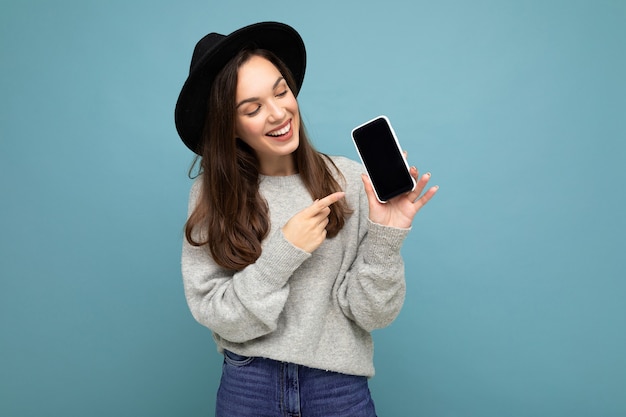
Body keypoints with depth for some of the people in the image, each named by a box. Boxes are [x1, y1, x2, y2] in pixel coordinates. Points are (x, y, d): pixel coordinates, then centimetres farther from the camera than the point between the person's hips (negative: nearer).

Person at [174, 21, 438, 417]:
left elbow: (371, 314, -9)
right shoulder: (211, 194, -7)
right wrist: (282, 253, -20)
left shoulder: (348, 180, -10)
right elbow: (215, 315, -10)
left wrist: (384, 239, -24)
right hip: (247, 385, 1)